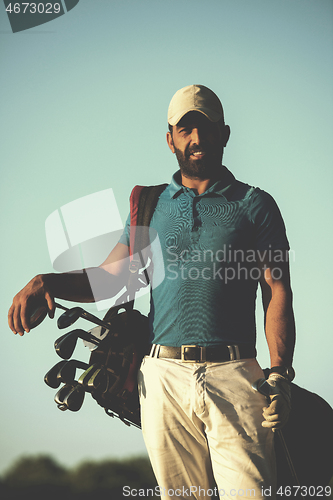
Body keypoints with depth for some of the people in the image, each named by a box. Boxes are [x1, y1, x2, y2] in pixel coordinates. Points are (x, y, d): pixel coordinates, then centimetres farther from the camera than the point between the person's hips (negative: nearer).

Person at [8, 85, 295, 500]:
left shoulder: (255, 204, 10)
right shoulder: (151, 205, 18)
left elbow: (277, 292, 3)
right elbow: (108, 276, 17)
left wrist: (279, 373, -9)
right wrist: (46, 282, -3)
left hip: (234, 375, -2)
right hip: (164, 377, 2)